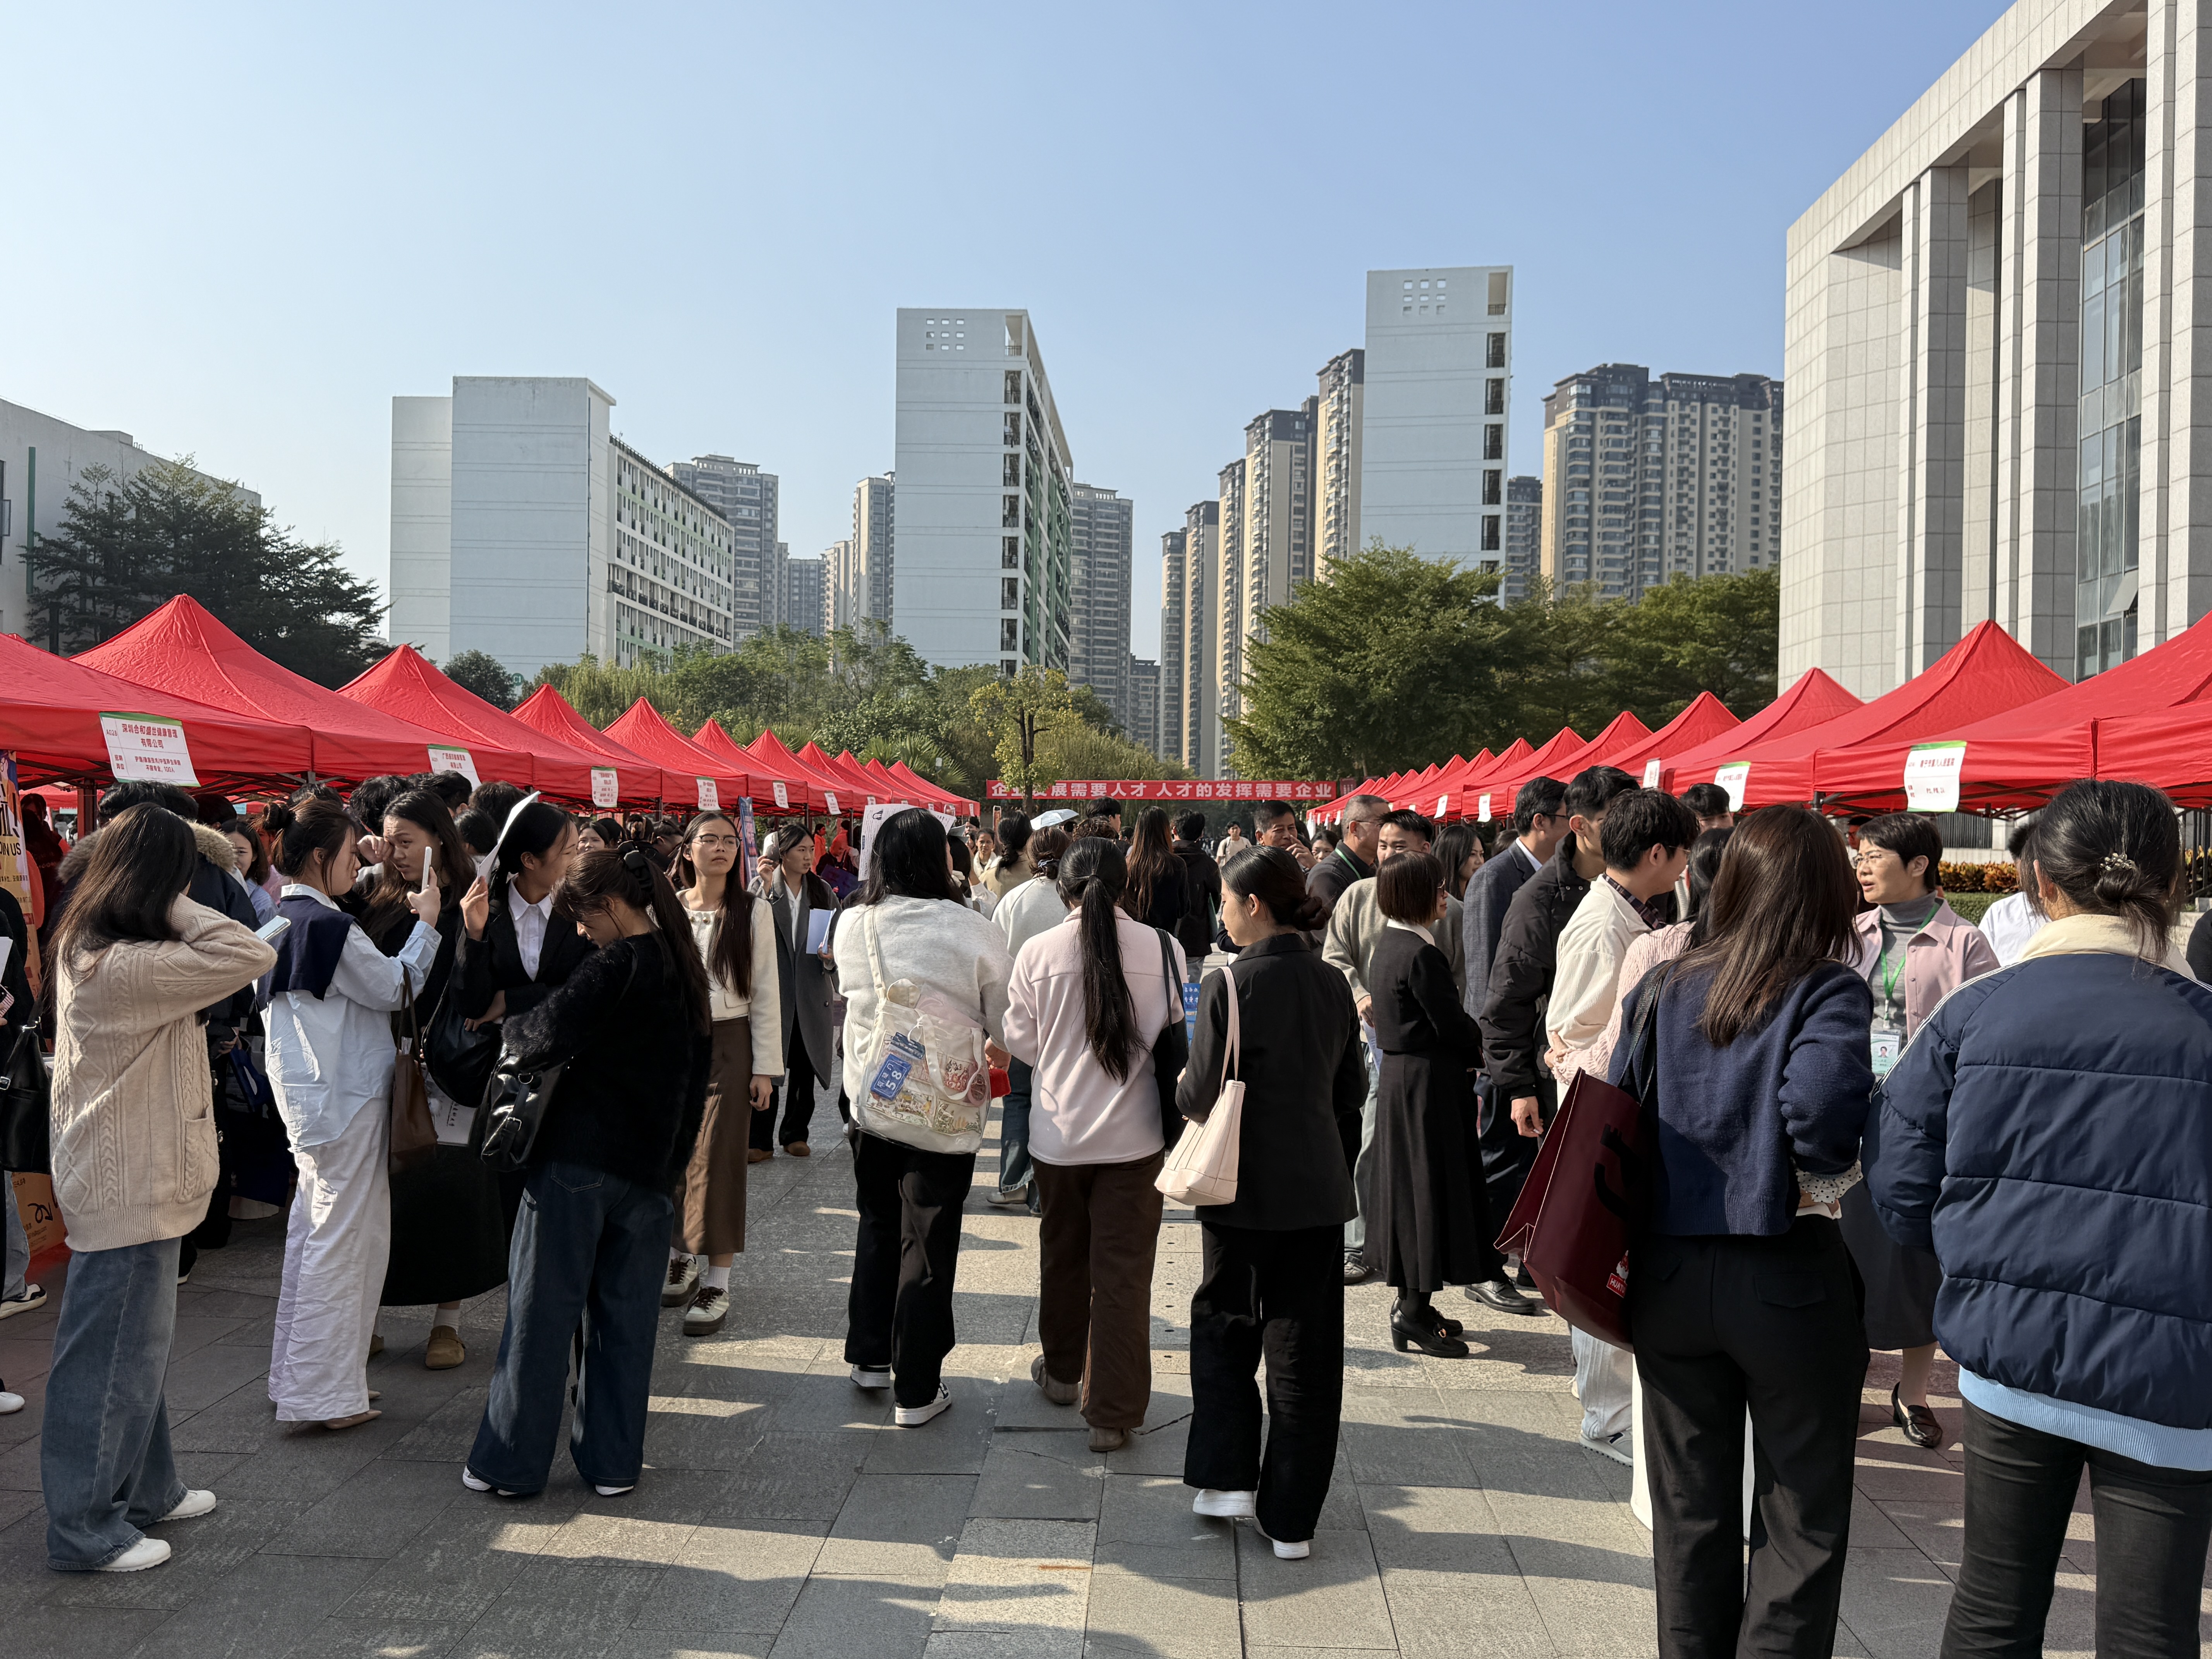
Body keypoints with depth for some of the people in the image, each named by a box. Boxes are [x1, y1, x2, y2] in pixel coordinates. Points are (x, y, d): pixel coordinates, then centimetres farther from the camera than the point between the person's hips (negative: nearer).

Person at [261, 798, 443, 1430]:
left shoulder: (279, 920, 8)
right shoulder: (330, 927, -20)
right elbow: (396, 988, -10)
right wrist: (425, 924, -3)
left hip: (304, 1090, 10)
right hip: (345, 1097, -9)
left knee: (312, 1227, 17)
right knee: (344, 1237, -1)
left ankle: (296, 1373, 27)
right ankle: (325, 1394, 6)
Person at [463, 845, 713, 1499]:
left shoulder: (618, 965, -12)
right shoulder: (687, 971, 10)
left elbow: (549, 1035, -21)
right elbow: (697, 1081, 15)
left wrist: (510, 1027, 1)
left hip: (578, 1160, -6)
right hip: (649, 1170, 6)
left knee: (542, 1311, 4)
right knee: (625, 1317, 11)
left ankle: (511, 1462, 14)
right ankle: (613, 1462, 17)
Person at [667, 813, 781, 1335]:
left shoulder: (754, 911, -1)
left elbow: (766, 992, -1)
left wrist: (766, 1066, -4)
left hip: (727, 1043, -2)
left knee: (718, 1158, -3)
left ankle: (718, 1282, 3)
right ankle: (681, 1260, 24)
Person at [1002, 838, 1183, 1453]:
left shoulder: (1038, 952, -10)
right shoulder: (1162, 948, -10)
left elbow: (1020, 1041, 0)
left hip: (1060, 1130, 1)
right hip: (1134, 1132, -1)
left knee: (1063, 1253, 21)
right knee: (1123, 1270, 6)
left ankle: (1062, 1372, 40)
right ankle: (1113, 1413, 10)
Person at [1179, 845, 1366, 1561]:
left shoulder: (1229, 985, -14)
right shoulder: (1333, 984, 2)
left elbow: (1199, 1095, -12)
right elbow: (1352, 1090, 8)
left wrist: (1182, 1091, 9)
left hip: (1244, 1186, -4)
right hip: (1318, 1185, 4)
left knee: (1223, 1325, 17)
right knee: (1304, 1347, 10)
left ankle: (1227, 1478, 16)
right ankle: (1292, 1516, 17)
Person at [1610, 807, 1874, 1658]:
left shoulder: (1661, 990, 3)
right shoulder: (1828, 991, -10)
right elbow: (1822, 1103, -28)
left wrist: (1622, 1242, 10)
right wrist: (1820, 1174, -8)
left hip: (1669, 1271, 4)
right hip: (1788, 1276, -4)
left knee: (1691, 1509, 18)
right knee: (1803, 1521, 12)